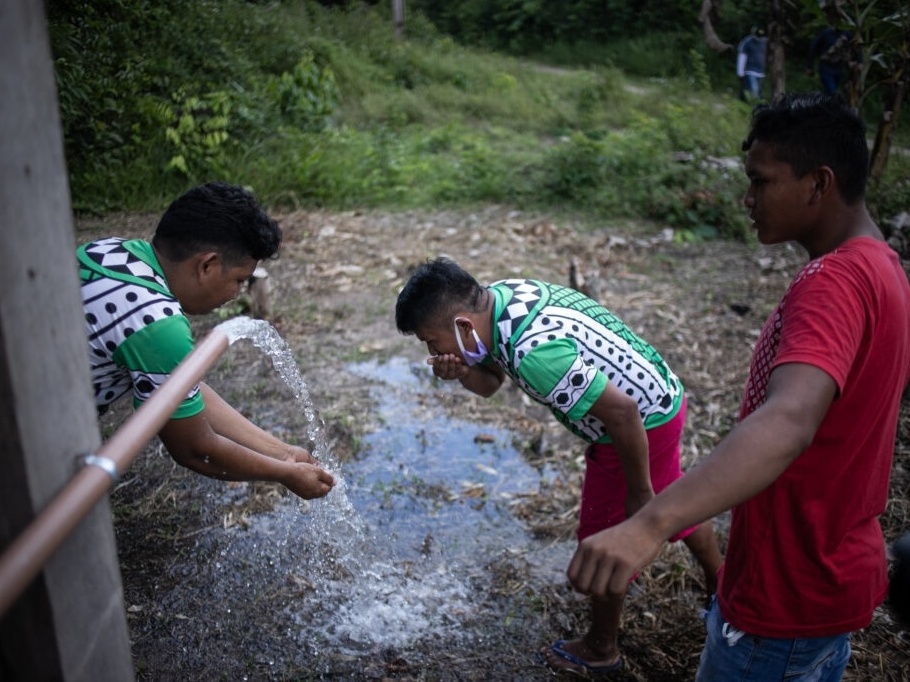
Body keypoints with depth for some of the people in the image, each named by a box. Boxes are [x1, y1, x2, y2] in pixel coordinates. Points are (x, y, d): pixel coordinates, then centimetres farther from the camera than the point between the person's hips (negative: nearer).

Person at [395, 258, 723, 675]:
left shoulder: (532, 351, -37)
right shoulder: (499, 297, -8)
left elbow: (622, 412, -33)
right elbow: (490, 382, 5)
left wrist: (639, 491, -19)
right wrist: (461, 373, -18)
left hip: (642, 424, -9)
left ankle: (600, 650, 32)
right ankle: (721, 584, 54)